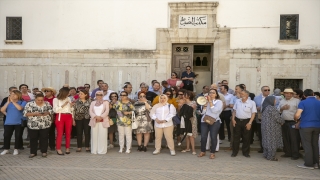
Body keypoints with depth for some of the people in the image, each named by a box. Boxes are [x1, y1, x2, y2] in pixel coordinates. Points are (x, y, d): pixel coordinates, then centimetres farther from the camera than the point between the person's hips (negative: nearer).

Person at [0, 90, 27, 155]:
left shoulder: (23, 102, -4)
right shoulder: (8, 102, 8)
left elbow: (20, 108, -23)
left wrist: (13, 101, -18)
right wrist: (8, 102, -11)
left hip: (18, 122, -3)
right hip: (8, 122, 3)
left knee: (17, 136, 4)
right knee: (6, 135, 3)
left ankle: (16, 149, 17)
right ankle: (6, 149, 17)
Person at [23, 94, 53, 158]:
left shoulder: (47, 103, 5)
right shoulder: (29, 104, -2)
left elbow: (51, 111, 6)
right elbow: (25, 113, -7)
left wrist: (46, 113, -15)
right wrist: (34, 113, -18)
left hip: (45, 125, 1)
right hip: (33, 125, -1)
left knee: (44, 138, 5)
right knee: (33, 139, 7)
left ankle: (44, 152, 16)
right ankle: (33, 152, 18)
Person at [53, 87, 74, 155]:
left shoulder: (68, 99, 12)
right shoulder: (56, 99, 0)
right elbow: (55, 110, -9)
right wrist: (63, 105, -13)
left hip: (68, 117, 4)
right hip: (60, 117, -4)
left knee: (68, 133, 5)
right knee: (60, 133, -4)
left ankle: (67, 148, 14)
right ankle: (58, 149, 2)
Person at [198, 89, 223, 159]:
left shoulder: (219, 101, 0)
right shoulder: (206, 100, 16)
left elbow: (214, 110, -16)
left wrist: (210, 101, -11)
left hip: (214, 121, -4)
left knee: (213, 137, -1)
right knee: (203, 137, 3)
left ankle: (212, 152, 11)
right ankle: (203, 151, 17)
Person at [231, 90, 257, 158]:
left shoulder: (252, 103, -5)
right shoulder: (237, 101, 7)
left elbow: (253, 113, -6)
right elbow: (234, 111, 13)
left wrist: (250, 123, -12)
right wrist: (233, 119, 3)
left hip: (246, 121, -3)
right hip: (237, 121, 3)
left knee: (246, 138, 6)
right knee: (236, 137, 6)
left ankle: (245, 152, 20)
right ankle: (234, 152, 16)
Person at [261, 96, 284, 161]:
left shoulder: (264, 108, 9)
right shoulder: (272, 108, -18)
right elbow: (278, 118, -17)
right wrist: (282, 122, 5)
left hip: (265, 127, 9)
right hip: (272, 128, -9)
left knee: (267, 140, 15)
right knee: (272, 141, 0)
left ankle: (266, 154, 23)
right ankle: (271, 157, 6)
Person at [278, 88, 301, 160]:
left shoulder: (297, 101, -3)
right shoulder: (281, 101, 15)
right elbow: (277, 110, 14)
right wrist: (282, 108, -7)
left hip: (293, 122, -5)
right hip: (284, 123, 6)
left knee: (294, 139, -3)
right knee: (285, 139, 11)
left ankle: (295, 154, 6)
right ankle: (288, 153, 23)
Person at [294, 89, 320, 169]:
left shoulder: (303, 102, -10)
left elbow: (297, 115, -18)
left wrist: (295, 119, 3)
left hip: (306, 126, -5)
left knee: (307, 145, 1)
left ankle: (309, 164, 3)